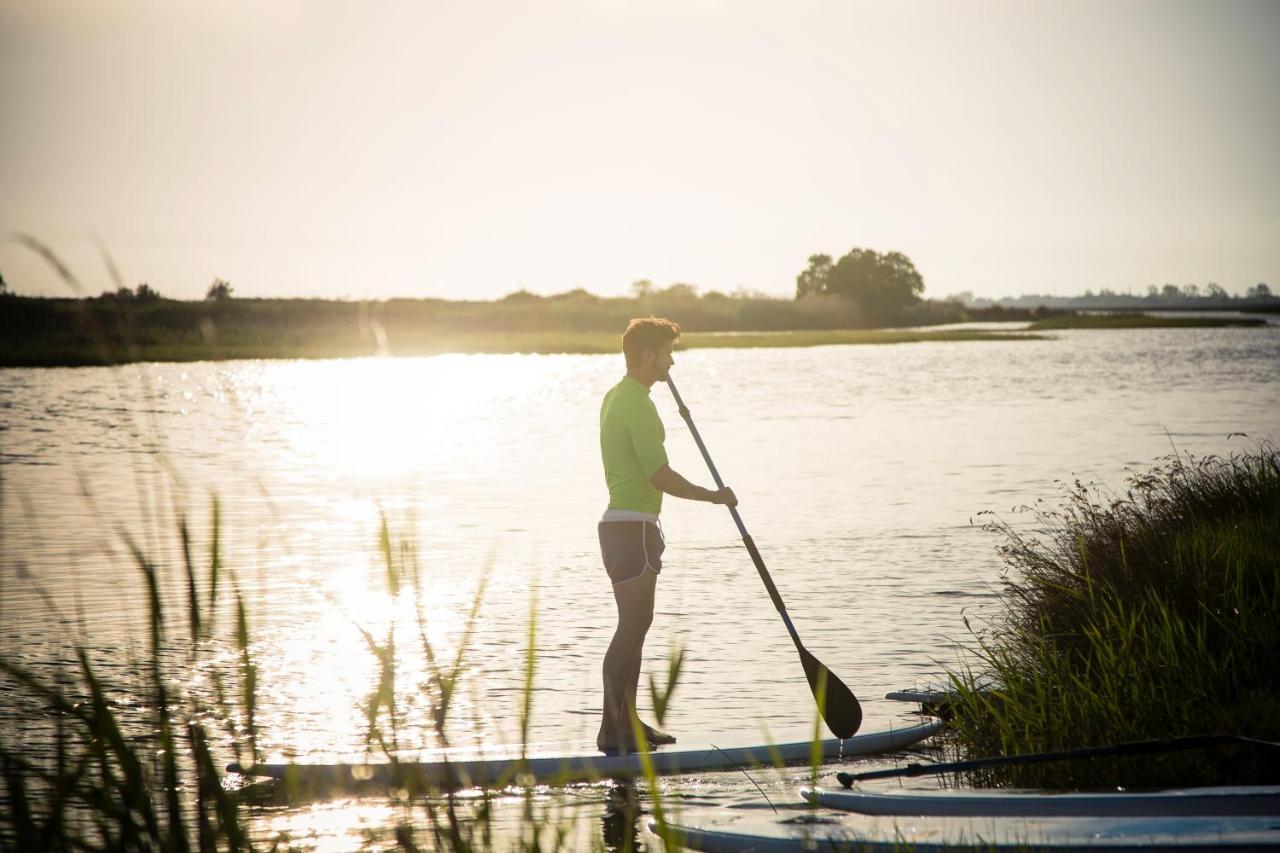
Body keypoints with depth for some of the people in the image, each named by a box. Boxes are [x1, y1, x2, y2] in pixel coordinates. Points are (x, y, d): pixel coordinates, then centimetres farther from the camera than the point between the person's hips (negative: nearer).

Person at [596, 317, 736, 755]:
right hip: (633, 526, -11)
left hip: (621, 523, 11)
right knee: (632, 627, -10)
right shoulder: (637, 405, -17)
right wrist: (712, 496, -12)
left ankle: (627, 722, 20)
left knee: (635, 624, 14)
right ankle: (613, 730, -10)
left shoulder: (615, 397, 16)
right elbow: (660, 476, -22)